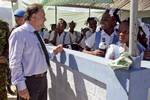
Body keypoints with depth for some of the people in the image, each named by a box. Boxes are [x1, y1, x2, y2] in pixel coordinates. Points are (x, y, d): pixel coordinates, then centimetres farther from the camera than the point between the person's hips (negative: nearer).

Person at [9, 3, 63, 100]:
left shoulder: (36, 33, 11)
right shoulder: (19, 33, -15)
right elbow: (15, 63, -19)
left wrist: (53, 52, 8)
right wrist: (21, 86, -21)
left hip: (43, 78, 8)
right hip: (30, 81, -8)